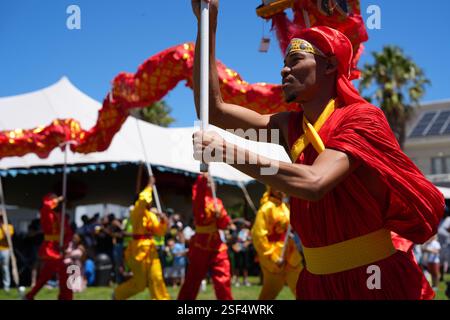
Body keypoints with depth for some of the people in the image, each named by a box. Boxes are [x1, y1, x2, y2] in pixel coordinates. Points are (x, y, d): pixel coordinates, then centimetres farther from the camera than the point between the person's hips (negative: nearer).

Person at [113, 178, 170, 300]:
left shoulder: (151, 215, 14)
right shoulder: (136, 212, -10)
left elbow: (159, 231, 15)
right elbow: (143, 198, -31)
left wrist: (163, 221, -4)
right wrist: (150, 185, -17)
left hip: (150, 248, 7)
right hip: (139, 248, -7)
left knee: (156, 278, 4)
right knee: (140, 283, 1)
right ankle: (117, 294, 23)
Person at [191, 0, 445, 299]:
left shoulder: (360, 118, -14)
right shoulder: (291, 126, 5)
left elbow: (314, 183, -30)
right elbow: (213, 109, 1)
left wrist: (229, 151, -31)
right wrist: (209, 24, -2)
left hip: (376, 280, -6)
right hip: (318, 281, 6)